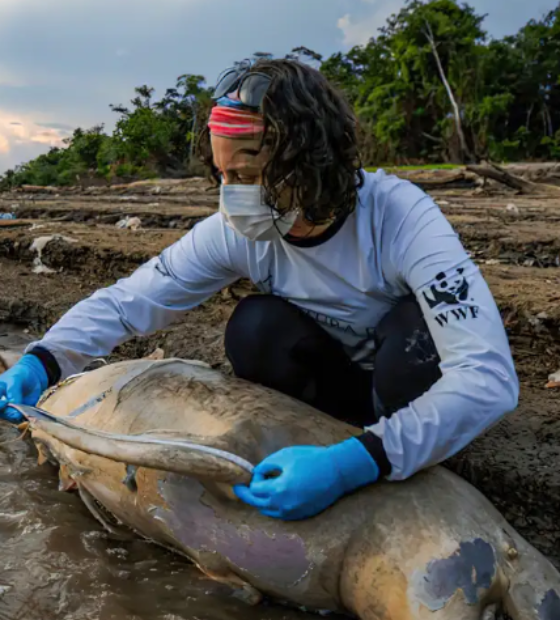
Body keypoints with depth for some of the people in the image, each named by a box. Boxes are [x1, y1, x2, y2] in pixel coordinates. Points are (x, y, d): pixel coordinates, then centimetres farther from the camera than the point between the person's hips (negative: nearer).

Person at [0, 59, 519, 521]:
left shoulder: (401, 218, -33)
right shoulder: (235, 233, -20)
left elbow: (489, 377, -42)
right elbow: (128, 300, -13)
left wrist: (357, 463, -52)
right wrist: (42, 361, -30)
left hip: (411, 376, -2)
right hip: (339, 376, 3)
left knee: (416, 331, -36)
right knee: (252, 329, -25)